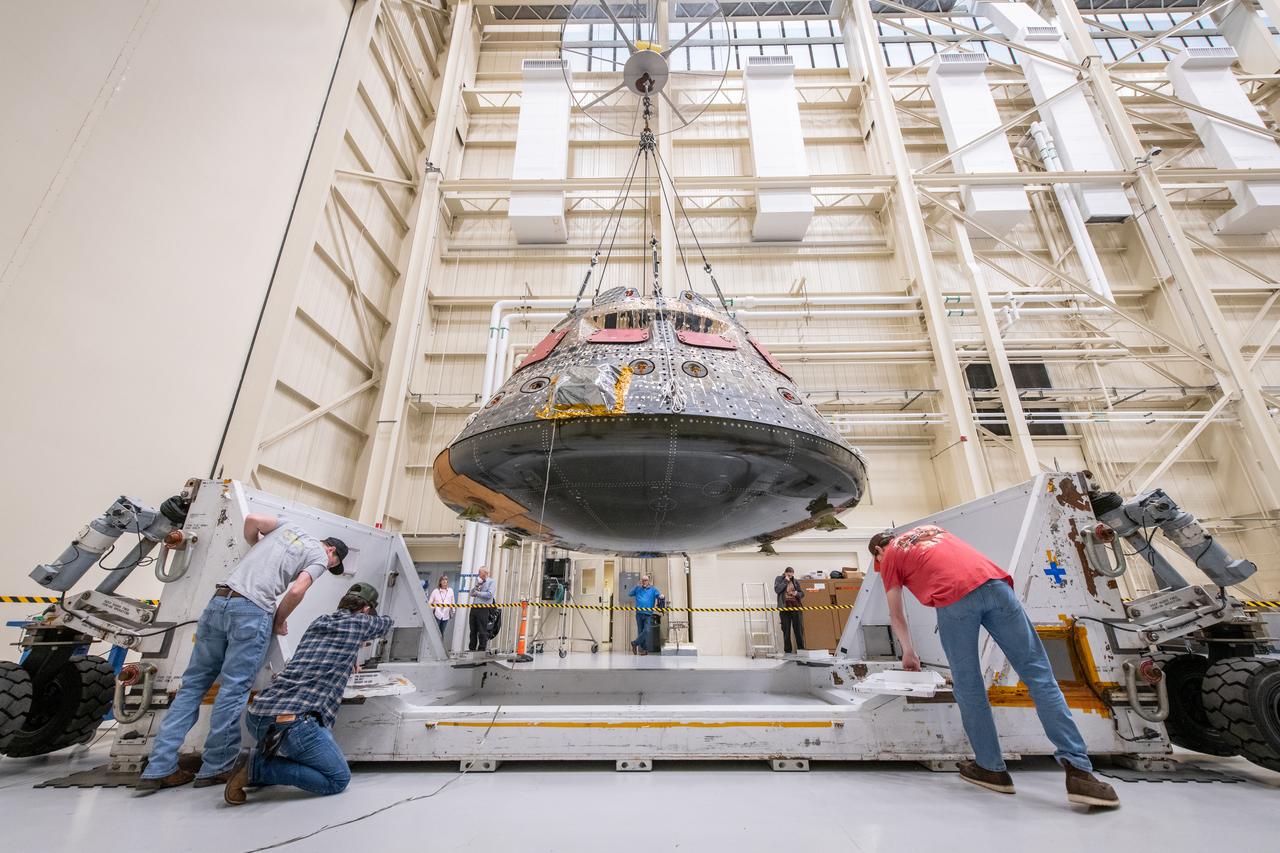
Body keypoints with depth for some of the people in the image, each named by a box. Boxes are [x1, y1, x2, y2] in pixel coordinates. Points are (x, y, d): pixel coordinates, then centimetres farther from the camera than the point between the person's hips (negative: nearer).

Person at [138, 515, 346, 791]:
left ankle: (159, 768, 14)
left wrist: (256, 548, 27)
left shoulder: (289, 526, 21)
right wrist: (279, 621, 8)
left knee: (193, 684, 12)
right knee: (233, 691, 2)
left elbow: (251, 520, 11)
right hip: (253, 612, -6)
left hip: (219, 601, 6)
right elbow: (296, 592, -8)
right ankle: (215, 769, 10)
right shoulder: (319, 556, 4)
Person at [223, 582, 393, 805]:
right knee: (339, 779, 3)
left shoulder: (317, 623, 20)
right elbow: (386, 622, 25)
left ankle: (266, 756, 13)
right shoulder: (359, 622, 1)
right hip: (291, 723, -9)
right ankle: (258, 767, -4)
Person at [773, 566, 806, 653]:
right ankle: (787, 651, 7)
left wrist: (797, 593, -7)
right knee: (786, 630, 1)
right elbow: (777, 589, -10)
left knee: (799, 630, -1)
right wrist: (785, 581, -9)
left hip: (796, 607, 2)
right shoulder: (779, 579, 6)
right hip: (785, 608, -2)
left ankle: (801, 649, 6)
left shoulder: (795, 581, 12)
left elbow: (802, 594, 15)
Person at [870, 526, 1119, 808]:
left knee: (968, 687, 10)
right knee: (1039, 674, 6)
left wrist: (909, 653, 40)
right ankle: (1078, 771, 3)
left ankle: (992, 768, 18)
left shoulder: (890, 556, 23)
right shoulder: (930, 528, 36)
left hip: (954, 598, -4)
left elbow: (896, 615, 28)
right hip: (993, 582, 5)